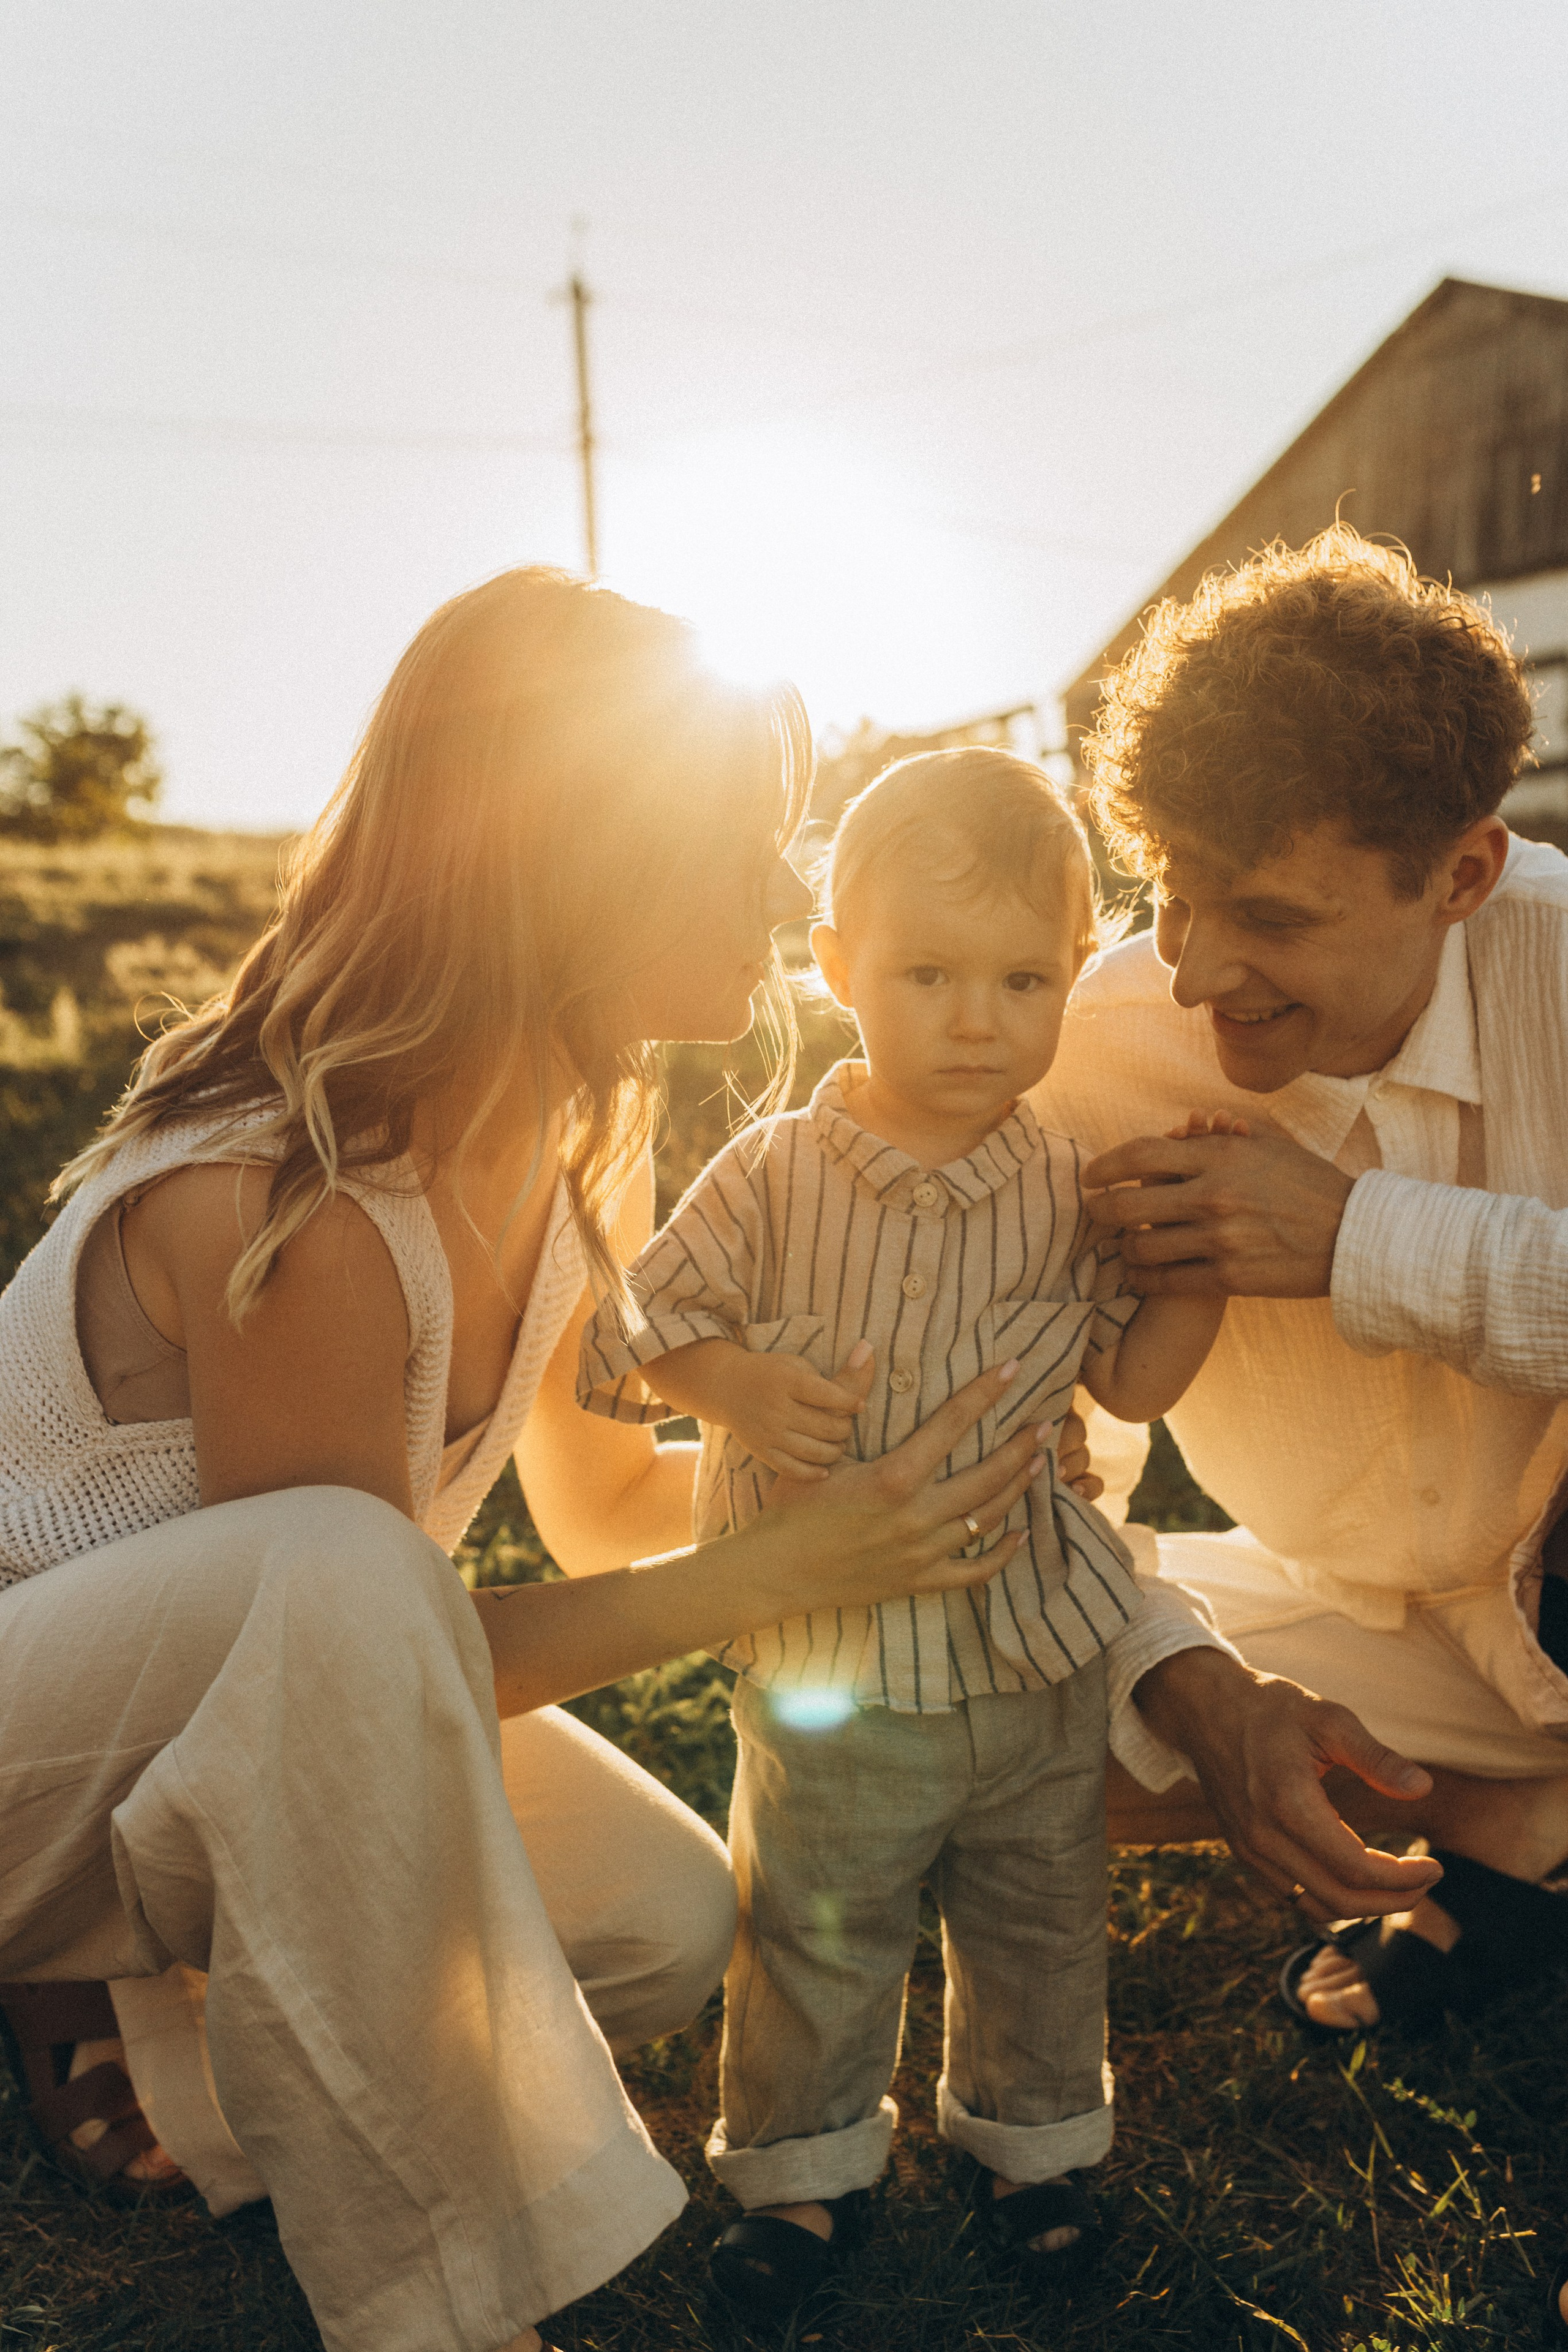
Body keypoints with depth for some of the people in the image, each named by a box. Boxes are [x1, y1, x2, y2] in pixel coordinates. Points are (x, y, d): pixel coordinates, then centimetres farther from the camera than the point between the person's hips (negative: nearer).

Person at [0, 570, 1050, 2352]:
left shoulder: (584, 1140, -5)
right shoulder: (281, 1203, -32)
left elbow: (601, 1503, 7)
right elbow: (369, 1628, -23)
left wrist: (871, 1441, -2)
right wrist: (787, 1565, -24)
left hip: (231, 1721, 8)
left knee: (666, 1921, -7)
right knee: (342, 1568, -38)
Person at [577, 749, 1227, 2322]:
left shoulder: (1067, 1188, -5)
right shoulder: (775, 1176, -13)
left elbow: (1135, 1379, 2)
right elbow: (634, 1327, -7)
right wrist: (728, 1383, -26)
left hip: (1035, 1655, 2)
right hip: (832, 1673, -2)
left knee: (1039, 1925, 21)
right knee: (813, 1935, 15)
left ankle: (1029, 2136, 47)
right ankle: (805, 2165, 40)